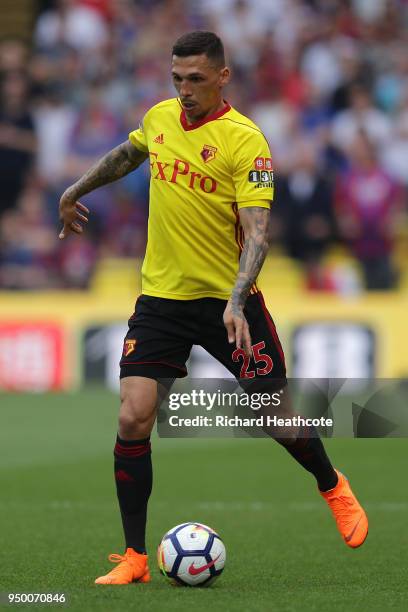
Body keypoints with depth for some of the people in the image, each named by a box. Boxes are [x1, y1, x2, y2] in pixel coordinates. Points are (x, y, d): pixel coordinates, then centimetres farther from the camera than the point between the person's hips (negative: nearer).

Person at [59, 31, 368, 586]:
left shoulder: (245, 140, -15)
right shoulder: (159, 117, 2)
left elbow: (256, 233, -21)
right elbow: (128, 154, 27)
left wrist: (236, 302, -33)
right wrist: (75, 192, 32)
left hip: (228, 299, -4)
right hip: (160, 297, 4)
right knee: (133, 419, -10)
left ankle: (334, 488, 37)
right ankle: (134, 559, -1)